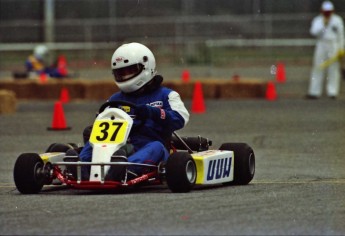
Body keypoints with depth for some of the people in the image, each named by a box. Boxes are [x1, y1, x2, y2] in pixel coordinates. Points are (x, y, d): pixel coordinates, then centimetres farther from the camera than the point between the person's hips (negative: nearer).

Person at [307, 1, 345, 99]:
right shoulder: (317, 20, 6)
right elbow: (314, 32, -8)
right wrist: (323, 24, -16)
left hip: (334, 46, 0)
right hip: (321, 45, 0)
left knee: (333, 69, -3)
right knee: (318, 68, -4)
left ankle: (332, 91, 1)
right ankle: (314, 92, -4)